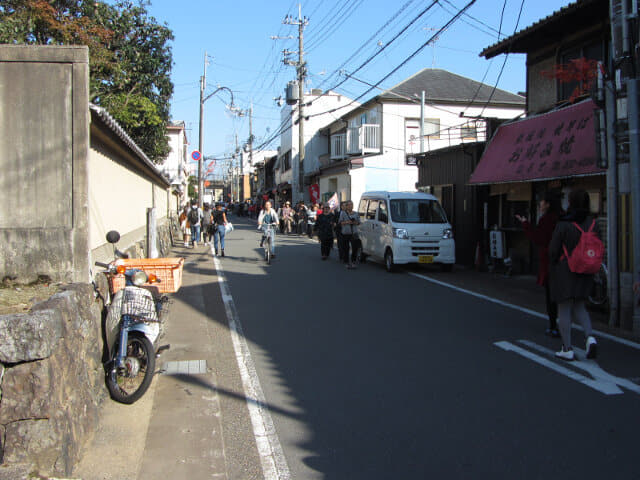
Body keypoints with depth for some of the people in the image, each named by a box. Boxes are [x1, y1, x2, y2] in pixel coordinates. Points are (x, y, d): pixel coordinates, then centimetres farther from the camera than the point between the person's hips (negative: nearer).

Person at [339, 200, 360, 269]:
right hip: (345, 233, -2)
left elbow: (359, 222, 11)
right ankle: (347, 263, 11)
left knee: (355, 248, -7)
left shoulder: (356, 213, 13)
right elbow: (340, 222, 1)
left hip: (354, 233, 2)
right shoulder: (343, 213, 5)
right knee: (345, 248, 0)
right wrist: (346, 222, -15)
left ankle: (353, 261, 6)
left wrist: (354, 222, -10)